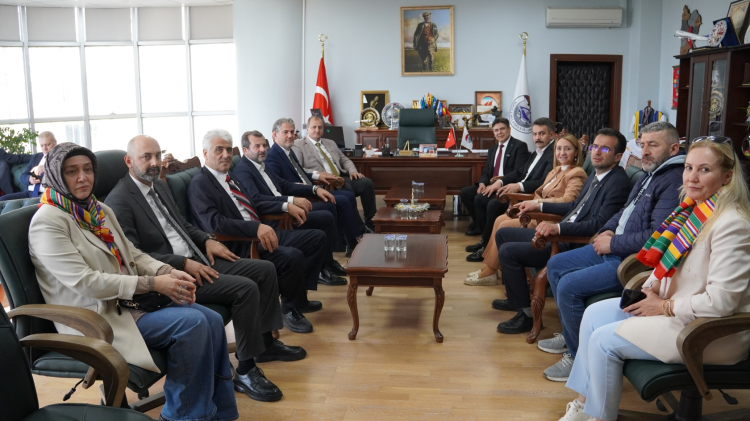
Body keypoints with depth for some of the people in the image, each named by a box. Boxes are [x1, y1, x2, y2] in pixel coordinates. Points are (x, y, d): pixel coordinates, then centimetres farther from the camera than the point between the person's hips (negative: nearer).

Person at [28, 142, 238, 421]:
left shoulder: (100, 210, 13)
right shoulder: (47, 221, -11)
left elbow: (133, 254, 14)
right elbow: (83, 281, -20)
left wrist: (168, 272, -8)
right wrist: (152, 284, -21)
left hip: (129, 300, 8)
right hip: (96, 317, -7)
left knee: (212, 320, -10)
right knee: (192, 323, -24)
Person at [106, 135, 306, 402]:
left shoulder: (159, 185, 15)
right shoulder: (119, 202, -13)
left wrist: (207, 240, 5)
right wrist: (183, 264, -23)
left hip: (196, 259, 9)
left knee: (265, 270, 4)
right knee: (245, 288, -25)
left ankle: (265, 342, 18)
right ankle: (245, 370, -13)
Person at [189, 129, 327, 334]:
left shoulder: (228, 177, 17)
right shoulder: (199, 184, -10)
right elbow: (214, 223, -24)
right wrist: (256, 228, -34)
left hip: (261, 233, 10)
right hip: (239, 246, -10)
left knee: (317, 237, 6)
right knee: (292, 256, -30)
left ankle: (298, 297, 13)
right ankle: (290, 310, -4)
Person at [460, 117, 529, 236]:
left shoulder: (520, 146, -4)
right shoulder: (493, 149, 22)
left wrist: (499, 183, -25)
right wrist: (482, 183, -6)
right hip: (490, 185, 8)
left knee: (480, 198, -27)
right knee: (465, 193, -8)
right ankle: (478, 222, 8)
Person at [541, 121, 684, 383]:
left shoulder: (675, 182, -19)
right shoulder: (651, 173, 14)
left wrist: (613, 243, -16)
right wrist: (607, 230, 5)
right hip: (613, 247, 11)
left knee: (569, 286, -22)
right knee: (556, 266, 12)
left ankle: (579, 356, -3)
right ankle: (570, 334, 23)